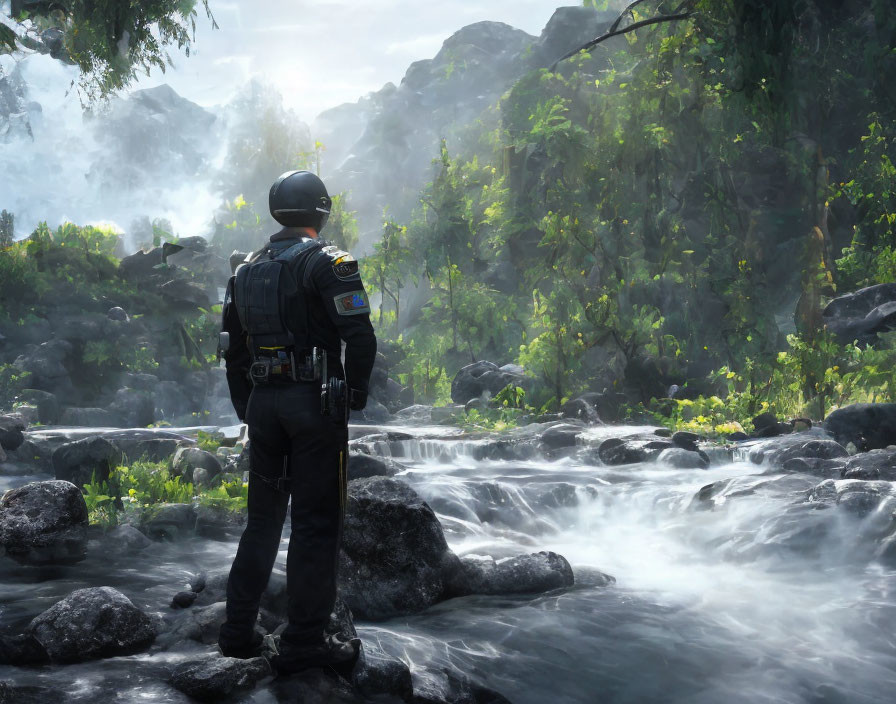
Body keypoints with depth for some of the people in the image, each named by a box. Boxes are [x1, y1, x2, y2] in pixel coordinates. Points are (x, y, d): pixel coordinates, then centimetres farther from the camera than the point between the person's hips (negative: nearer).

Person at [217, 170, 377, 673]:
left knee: (263, 518, 16)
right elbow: (360, 336, -16)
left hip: (262, 402, 6)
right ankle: (305, 642, 1)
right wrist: (356, 393, -2)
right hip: (316, 402, -6)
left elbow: (233, 349, 16)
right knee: (317, 522, -1)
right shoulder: (328, 262, -7)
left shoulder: (247, 270, 13)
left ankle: (239, 632, 19)